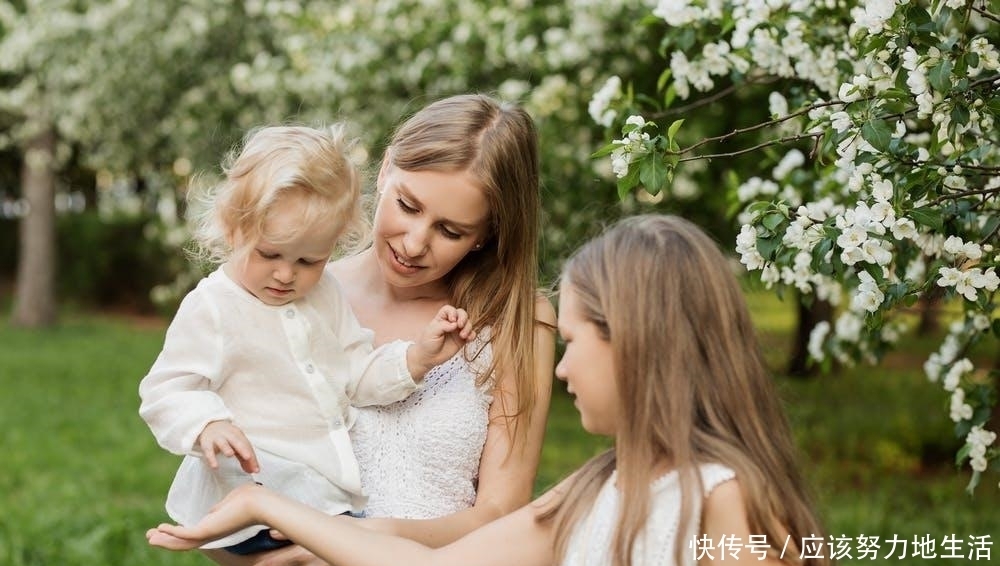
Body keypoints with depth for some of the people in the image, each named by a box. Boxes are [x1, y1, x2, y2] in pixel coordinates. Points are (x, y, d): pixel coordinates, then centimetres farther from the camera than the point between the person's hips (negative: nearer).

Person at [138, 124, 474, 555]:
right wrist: (208, 425, -31)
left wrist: (417, 357, 0)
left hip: (332, 480, 8)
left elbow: (358, 374, 17)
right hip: (256, 479, -8)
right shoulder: (211, 309, -8)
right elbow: (166, 393, -10)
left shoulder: (324, 294, 14)